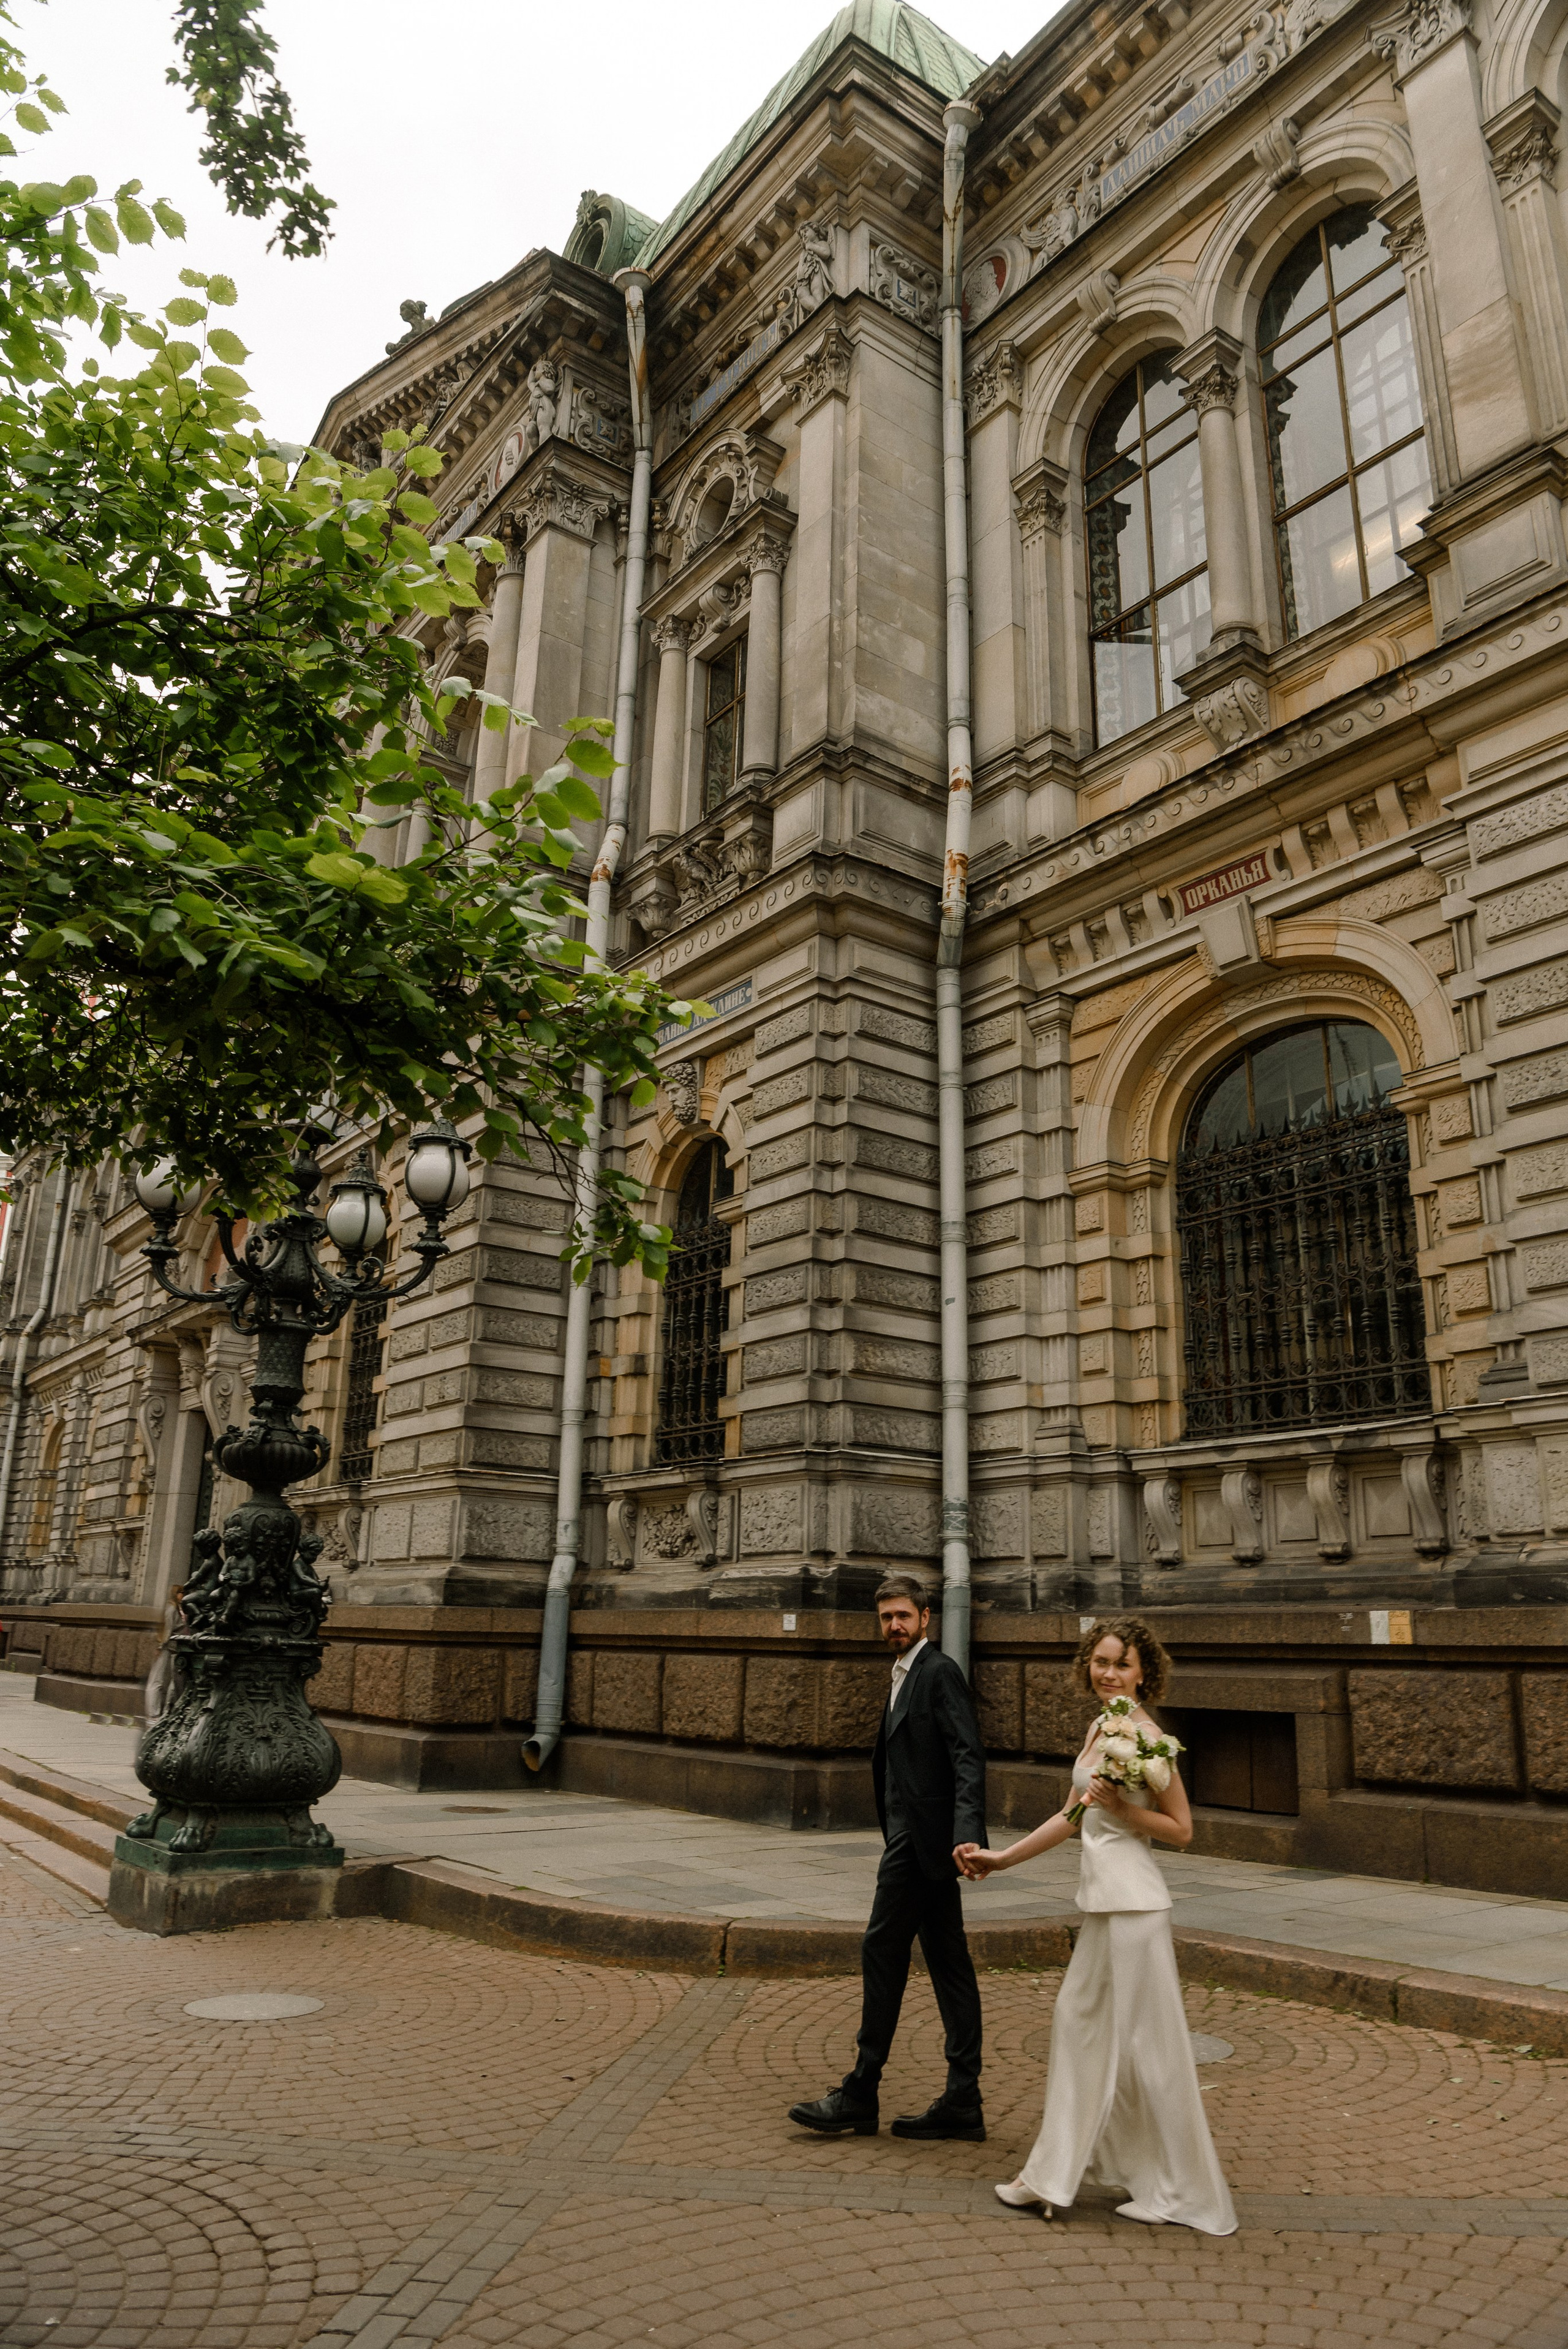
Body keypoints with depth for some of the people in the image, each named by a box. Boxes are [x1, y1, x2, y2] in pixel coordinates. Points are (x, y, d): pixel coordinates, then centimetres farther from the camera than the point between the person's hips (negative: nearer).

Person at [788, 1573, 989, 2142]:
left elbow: (968, 1756, -22)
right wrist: (895, 1834, 17)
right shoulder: (908, 1675, 17)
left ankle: (860, 2097, 8)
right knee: (948, 1965, 10)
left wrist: (968, 1832, -32)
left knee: (882, 1952, -3)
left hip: (921, 1839, -10)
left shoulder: (938, 1672, -13)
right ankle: (962, 2104, 17)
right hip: (921, 1839, 10)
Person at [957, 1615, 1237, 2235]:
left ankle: (1182, 2192, 20)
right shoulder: (1097, 1729, 9)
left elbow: (1180, 1830, -12)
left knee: (1144, 2041, 3)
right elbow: (1076, 1814, 17)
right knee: (1078, 2022, 15)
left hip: (1132, 1903, -9)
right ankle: (1055, 2176, 28)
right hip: (1102, 1899, 9)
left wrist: (1120, 1807, -22)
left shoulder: (1144, 1736, -15)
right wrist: (1003, 1858, 19)